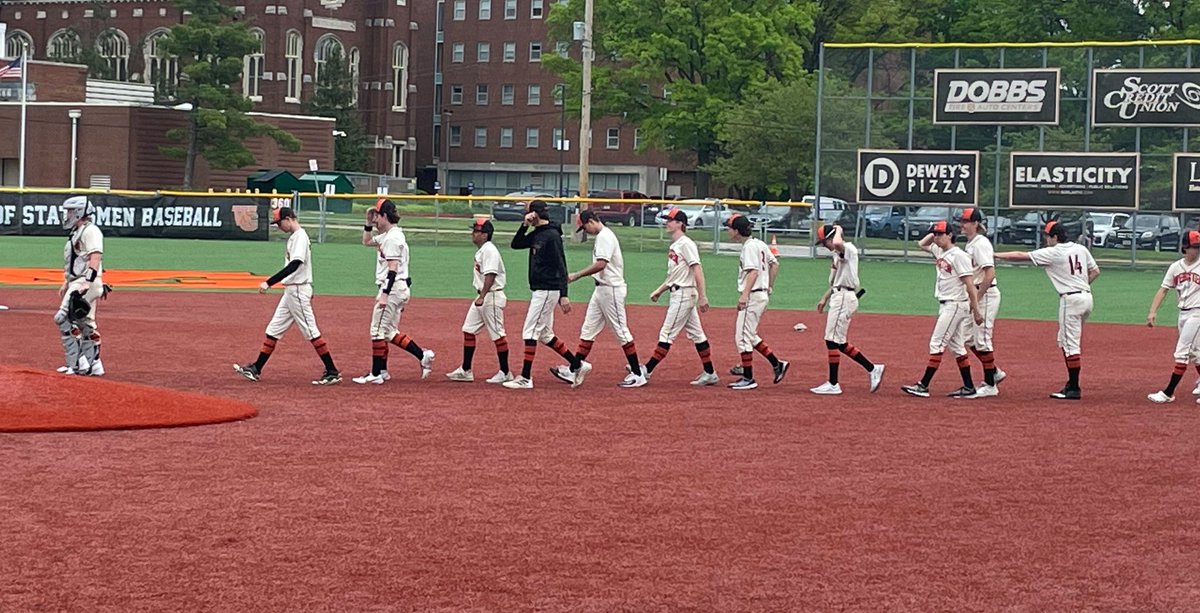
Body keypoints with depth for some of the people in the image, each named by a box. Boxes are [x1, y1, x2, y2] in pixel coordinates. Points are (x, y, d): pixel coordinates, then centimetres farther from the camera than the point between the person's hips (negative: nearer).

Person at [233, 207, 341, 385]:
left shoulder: (300, 237, -17)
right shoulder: (294, 236, 14)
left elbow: (294, 265, -29)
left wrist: (269, 283, -33)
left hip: (298, 291, -10)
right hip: (290, 290, 10)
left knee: (311, 332, -7)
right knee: (273, 330, 11)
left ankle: (333, 373, -4)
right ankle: (256, 369, 14)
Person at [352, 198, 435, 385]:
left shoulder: (393, 238, -15)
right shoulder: (386, 235, 16)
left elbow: (393, 269, -22)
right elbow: (366, 241, 33)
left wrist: (384, 294, -26)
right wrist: (369, 222, 18)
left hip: (393, 288, -10)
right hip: (398, 290, 10)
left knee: (378, 330, -5)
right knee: (389, 332, 12)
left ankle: (376, 374, -2)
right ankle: (423, 355, 7)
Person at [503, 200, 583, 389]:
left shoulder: (552, 236, -16)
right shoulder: (537, 235, 11)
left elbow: (561, 268, -19)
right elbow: (516, 244, 17)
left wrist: (564, 296, -23)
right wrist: (524, 225, 2)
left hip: (547, 291, -10)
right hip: (540, 290, 10)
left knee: (530, 332, -8)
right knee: (544, 334, 14)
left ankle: (525, 378, -6)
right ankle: (578, 365, 19)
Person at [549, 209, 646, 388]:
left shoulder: (605, 236, -16)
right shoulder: (601, 237, 16)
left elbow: (601, 264, -27)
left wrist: (577, 276, -23)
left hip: (611, 289, -11)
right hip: (601, 289, 11)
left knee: (621, 331, -5)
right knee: (588, 330, 8)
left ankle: (637, 375, 1)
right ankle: (573, 371, 9)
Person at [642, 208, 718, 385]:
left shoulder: (686, 244, -14)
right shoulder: (673, 246, 16)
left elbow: (697, 270, -20)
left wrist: (702, 297, -25)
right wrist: (659, 290, 22)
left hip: (684, 293, -10)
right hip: (678, 293, 10)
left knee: (667, 333, -7)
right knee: (696, 334, 10)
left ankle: (647, 370, -5)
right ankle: (710, 374, 12)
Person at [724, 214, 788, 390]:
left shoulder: (749, 246, -15)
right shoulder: (760, 244, 13)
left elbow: (753, 271, -25)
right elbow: (774, 264, 20)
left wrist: (744, 295, -31)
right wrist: (769, 287, 24)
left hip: (753, 295, -10)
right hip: (762, 295, 10)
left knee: (743, 337, -5)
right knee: (749, 335, 18)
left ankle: (748, 379, -2)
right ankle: (777, 364, 18)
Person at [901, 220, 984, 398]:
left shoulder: (958, 255, -16)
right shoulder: (940, 251, 10)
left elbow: (970, 285, -18)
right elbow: (922, 243, 28)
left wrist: (976, 310, -21)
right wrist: (934, 232, 11)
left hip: (955, 305, -9)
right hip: (946, 305, 9)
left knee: (937, 343, -10)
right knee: (956, 347, 11)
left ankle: (923, 386, -11)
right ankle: (968, 387, 15)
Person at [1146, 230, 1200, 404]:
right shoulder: (1176, 267, 5)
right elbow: (1163, 290, 6)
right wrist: (1153, 312, -3)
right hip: (1183, 313, 6)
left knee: (1182, 353, -8)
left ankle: (1168, 392, -8)